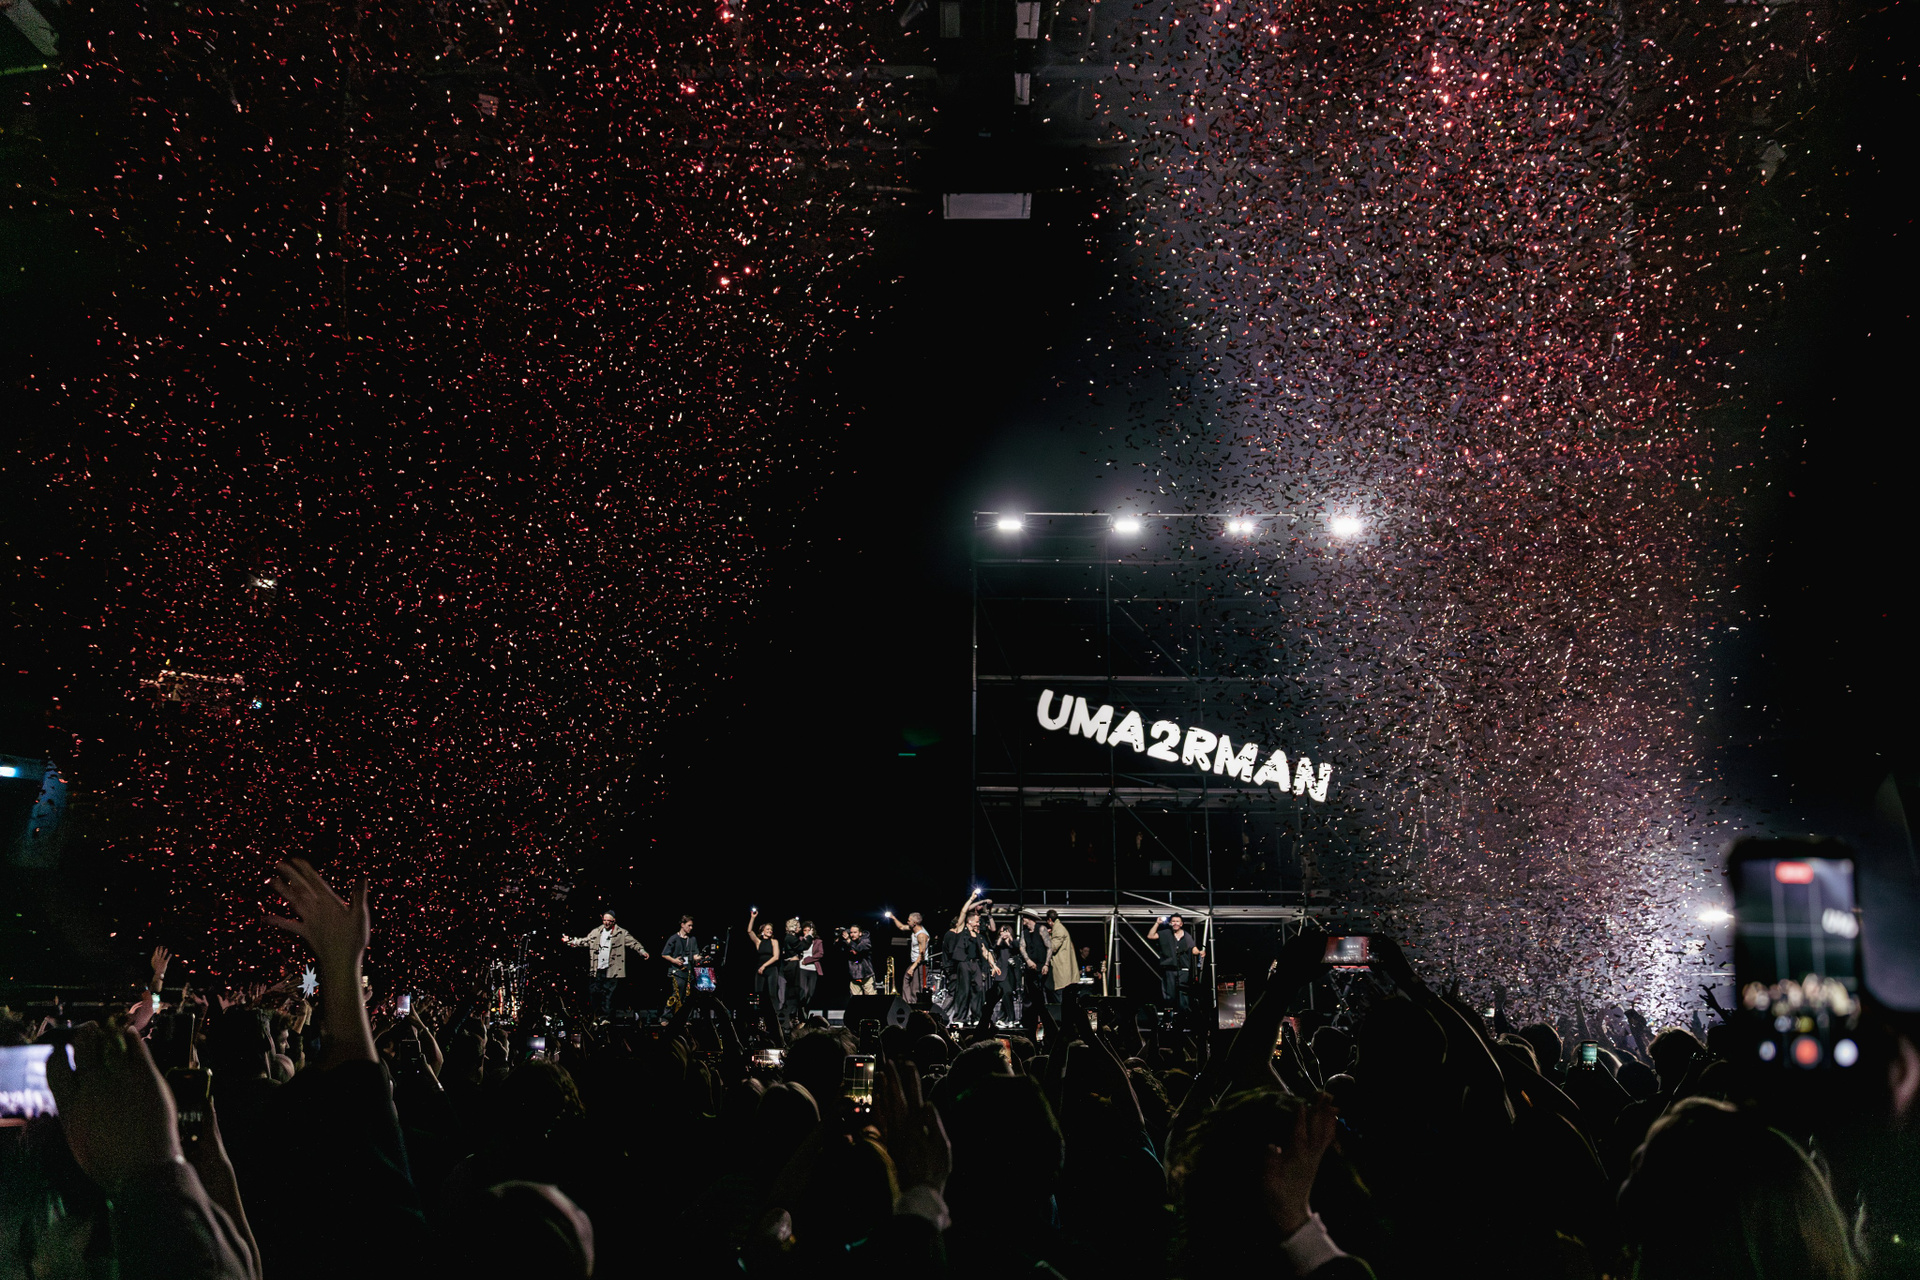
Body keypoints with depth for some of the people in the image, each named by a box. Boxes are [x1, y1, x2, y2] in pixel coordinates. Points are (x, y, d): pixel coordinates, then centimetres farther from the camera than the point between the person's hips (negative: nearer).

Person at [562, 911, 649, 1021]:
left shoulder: (621, 933, 2)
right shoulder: (596, 932, 14)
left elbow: (633, 942, -2)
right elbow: (584, 941, 22)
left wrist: (642, 951, -14)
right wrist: (570, 941, 19)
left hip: (612, 970, -4)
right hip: (597, 970, 4)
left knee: (608, 994, -5)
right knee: (593, 992, 4)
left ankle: (605, 1017, 1)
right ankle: (597, 1015, 19)